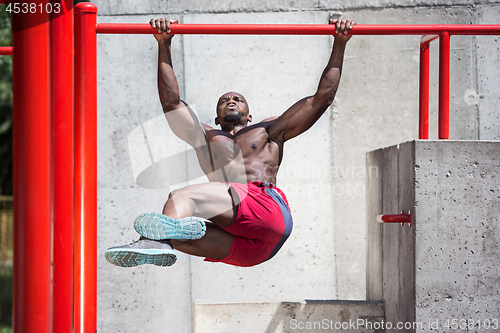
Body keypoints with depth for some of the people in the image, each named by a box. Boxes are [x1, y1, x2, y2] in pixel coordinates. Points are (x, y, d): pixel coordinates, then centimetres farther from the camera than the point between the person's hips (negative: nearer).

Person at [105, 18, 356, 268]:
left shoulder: (267, 131, 34)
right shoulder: (207, 138, 38)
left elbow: (321, 99, 32)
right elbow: (171, 103, 28)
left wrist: (339, 45, 31)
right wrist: (164, 45, 25)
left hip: (270, 213, -4)